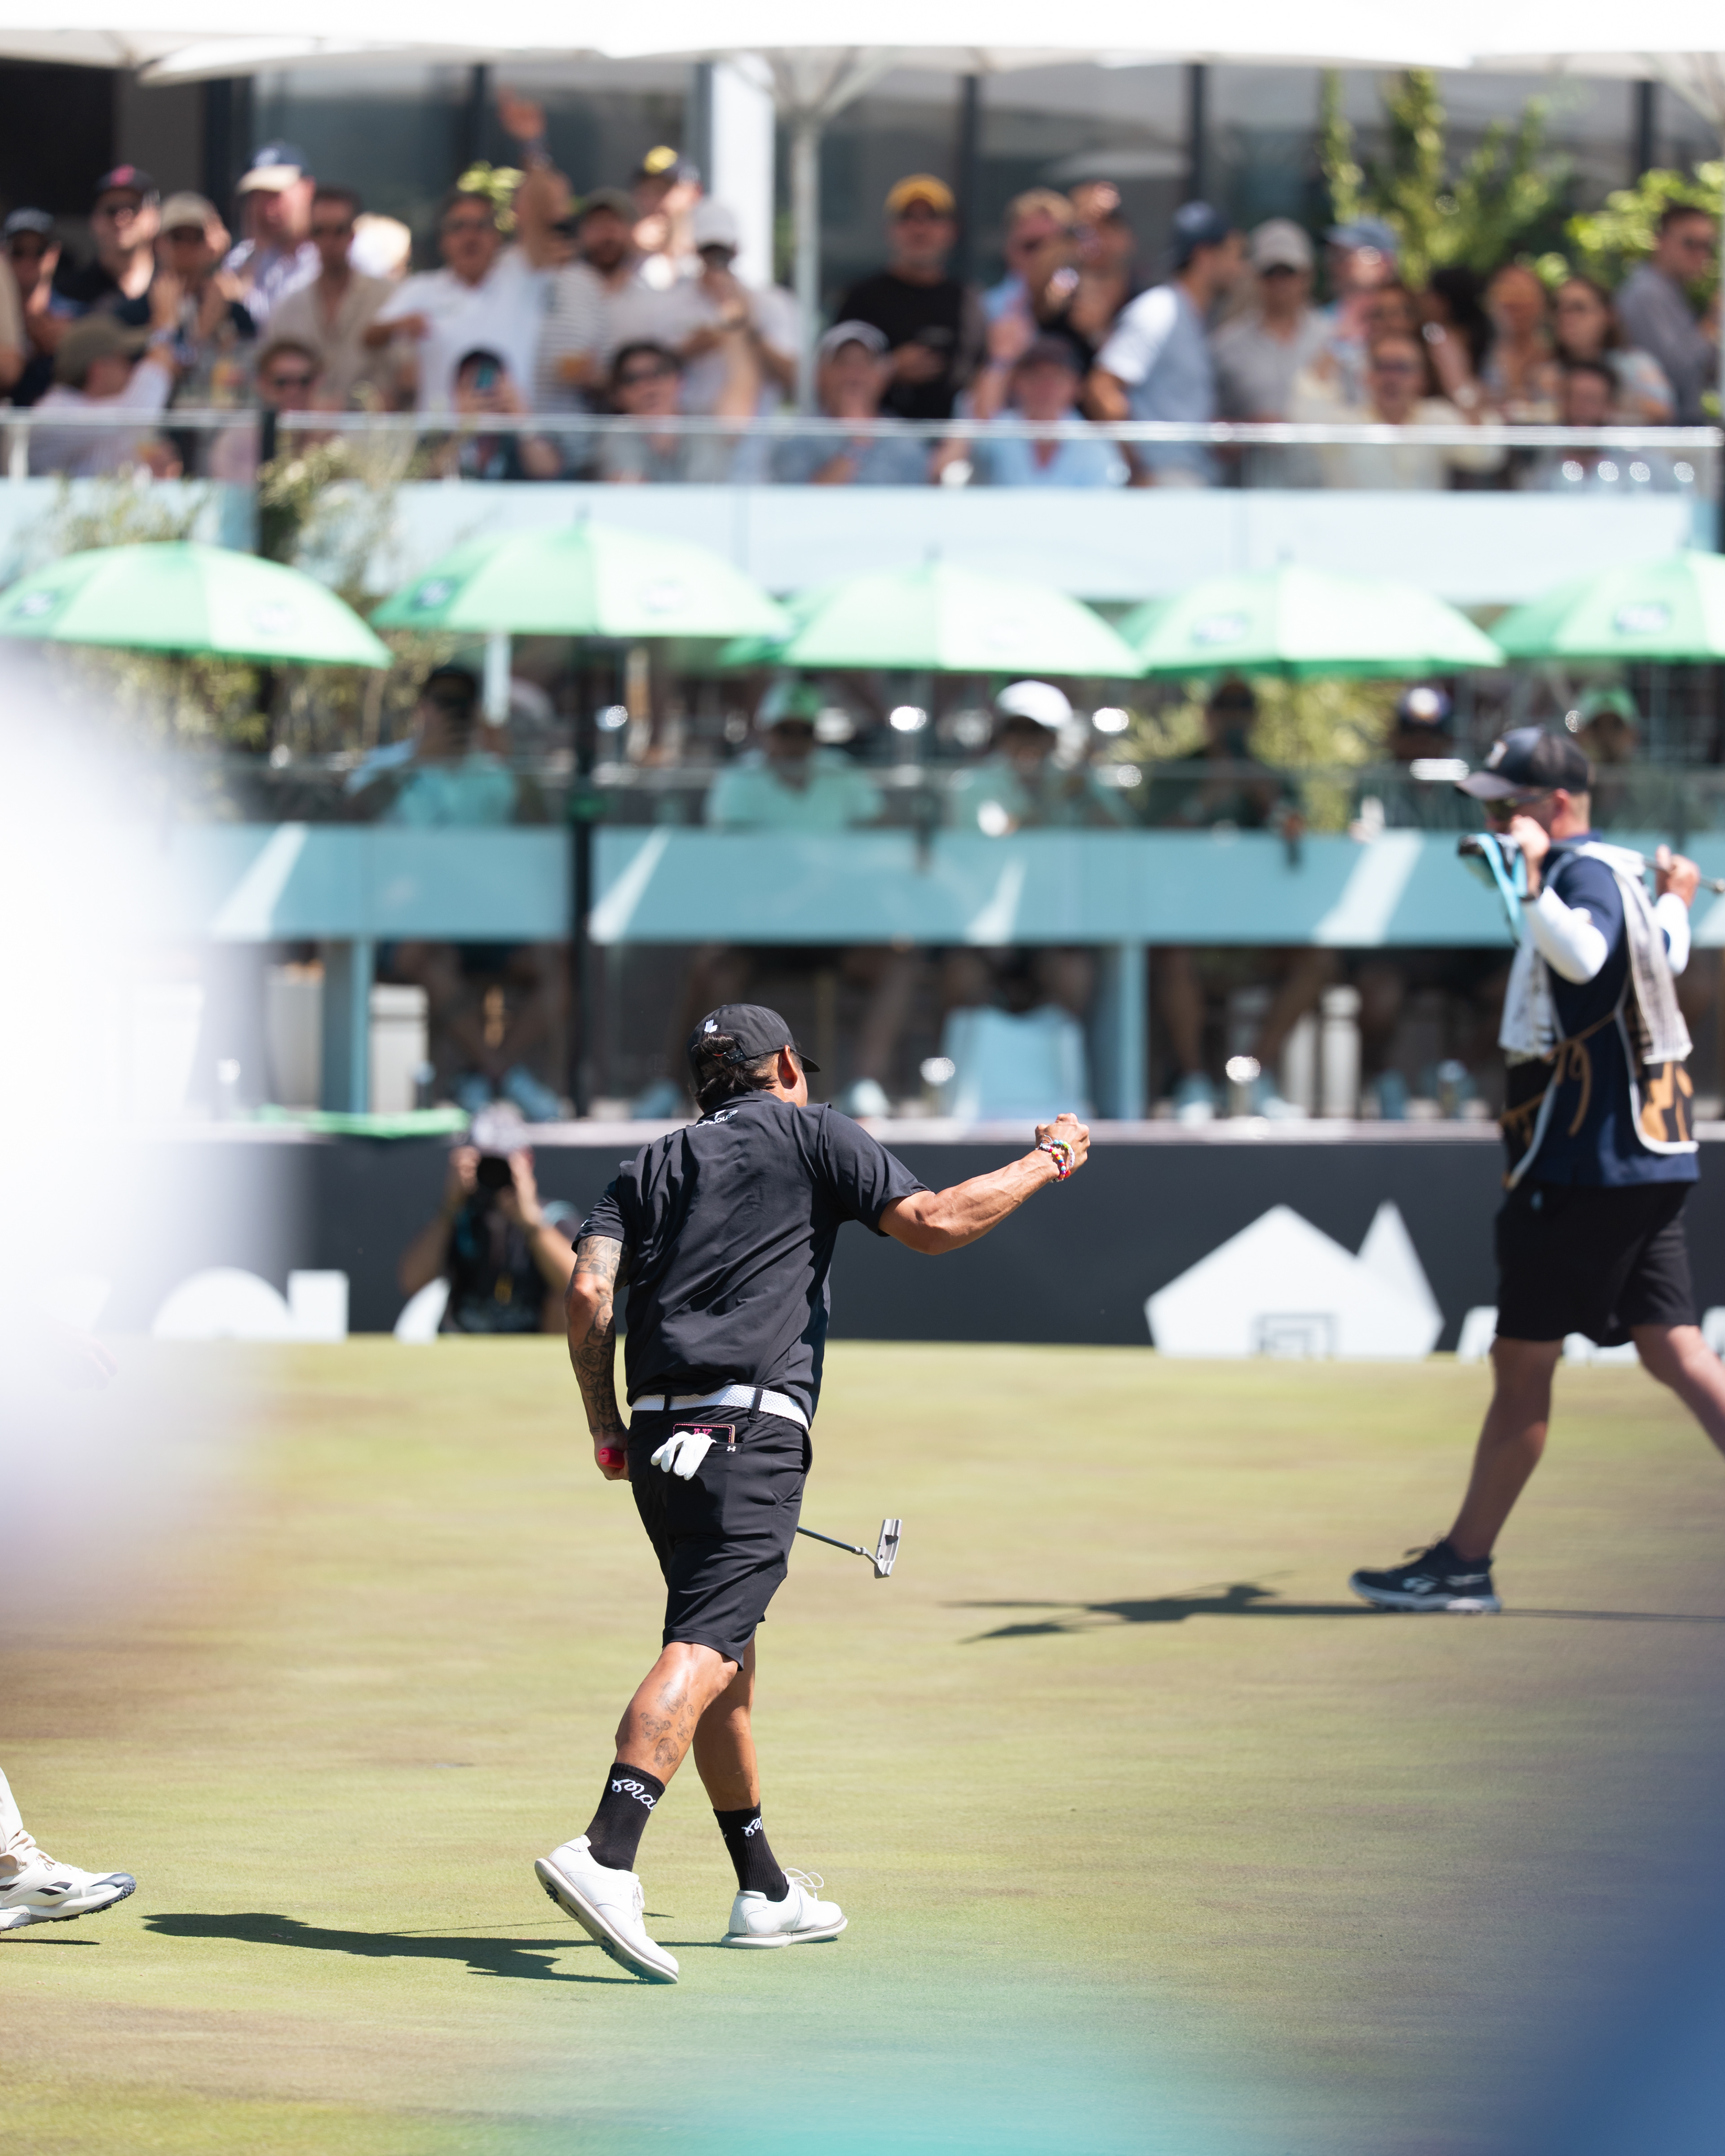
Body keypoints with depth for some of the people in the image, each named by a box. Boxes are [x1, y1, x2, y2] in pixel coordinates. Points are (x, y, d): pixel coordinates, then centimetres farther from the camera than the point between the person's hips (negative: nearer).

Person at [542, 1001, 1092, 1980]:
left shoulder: (653, 1166, 21)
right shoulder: (812, 1134, 8)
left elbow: (589, 1290, 7)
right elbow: (933, 1223, -2)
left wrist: (605, 1425, 13)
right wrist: (1045, 1164, 11)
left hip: (657, 1433, 6)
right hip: (751, 1432, -6)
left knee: (729, 1657, 19)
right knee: (703, 1649, -18)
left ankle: (767, 1893, 27)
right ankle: (606, 1854, -37)